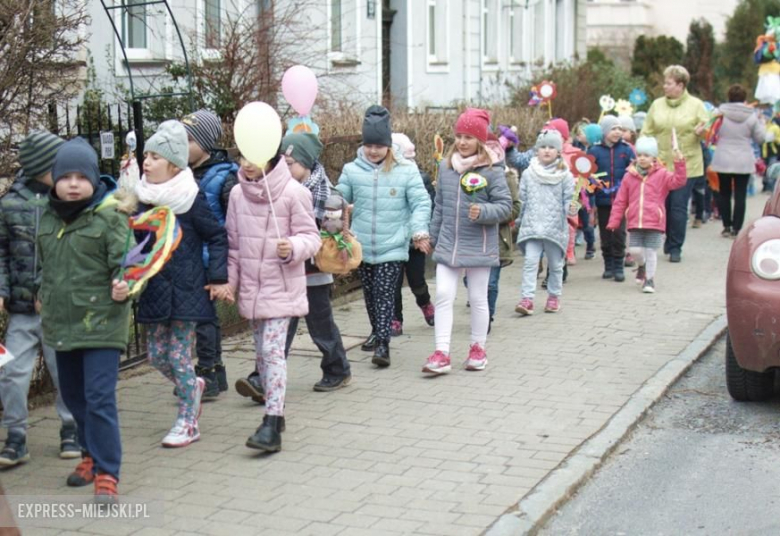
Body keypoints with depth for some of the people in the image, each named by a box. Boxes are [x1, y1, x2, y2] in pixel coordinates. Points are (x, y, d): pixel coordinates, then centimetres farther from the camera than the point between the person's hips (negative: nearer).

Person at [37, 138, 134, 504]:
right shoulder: (49, 217, 9)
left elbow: (123, 262, -14)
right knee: (73, 395, 17)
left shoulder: (110, 215, -10)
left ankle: (106, 474, -2)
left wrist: (122, 286, -31)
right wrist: (45, 296, 22)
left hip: (101, 321, -7)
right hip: (62, 322, 7)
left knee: (99, 398, -10)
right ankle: (91, 454, 37)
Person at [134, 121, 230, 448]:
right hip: (153, 288, 6)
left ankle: (187, 423, 13)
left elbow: (217, 237, -6)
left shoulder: (190, 199, -12)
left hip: (185, 289, -6)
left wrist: (218, 278, -10)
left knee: (179, 356, -1)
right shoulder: (143, 198, 3)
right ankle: (193, 386, 40)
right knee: (156, 354, 11)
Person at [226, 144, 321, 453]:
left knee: (272, 350, -12)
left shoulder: (293, 192, -12)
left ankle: (272, 425, -13)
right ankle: (274, 413, 27)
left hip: (281, 285, -6)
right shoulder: (238, 194, 4)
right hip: (250, 286, 6)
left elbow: (311, 236, -7)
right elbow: (233, 242, 13)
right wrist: (229, 279, 9)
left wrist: (293, 248, -27)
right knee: (262, 352, 13)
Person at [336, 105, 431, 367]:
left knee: (385, 293, -8)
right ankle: (377, 331, 37)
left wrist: (419, 230, -17)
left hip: (392, 246, -3)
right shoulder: (352, 170, 0)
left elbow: (421, 203, -5)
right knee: (369, 291, 16)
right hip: (362, 245, 3)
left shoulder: (406, 170, -6)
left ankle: (383, 343, -3)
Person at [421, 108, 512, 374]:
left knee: (478, 299, 9)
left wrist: (483, 211, -26)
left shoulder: (491, 170, -9)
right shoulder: (446, 166, 5)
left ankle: (478, 348, 25)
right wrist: (433, 237, 17)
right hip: (448, 245, 4)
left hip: (478, 246, -4)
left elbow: (505, 206, -8)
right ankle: (441, 353, -1)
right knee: (443, 296, -3)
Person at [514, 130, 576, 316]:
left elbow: (568, 200, 0)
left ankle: (554, 297, 26)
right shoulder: (528, 174, 5)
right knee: (530, 262, -9)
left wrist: (572, 208, -22)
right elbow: (522, 200, 10)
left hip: (555, 228, 0)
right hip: (532, 227, 0)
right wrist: (519, 221, 9)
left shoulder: (565, 176, 1)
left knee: (555, 264, 10)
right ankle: (527, 299, -11)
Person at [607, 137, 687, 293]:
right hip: (635, 222, 2)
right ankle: (642, 265, 30)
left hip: (654, 222, -2)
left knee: (651, 251, 0)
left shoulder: (661, 175, 2)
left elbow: (678, 181, -14)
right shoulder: (630, 176, 6)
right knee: (635, 250, -3)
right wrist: (614, 221, 5)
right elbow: (620, 201, 8)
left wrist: (679, 164, -26)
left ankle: (649, 279, 15)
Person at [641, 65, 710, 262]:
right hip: (659, 164, 3)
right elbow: (646, 133, 10)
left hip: (686, 166, -3)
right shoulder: (657, 105, 9)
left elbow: (707, 131, 3)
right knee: (663, 206, 7)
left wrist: (701, 131, -19)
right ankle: (670, 241, 25)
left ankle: (675, 248, 5)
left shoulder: (695, 105, 2)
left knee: (679, 207, -3)